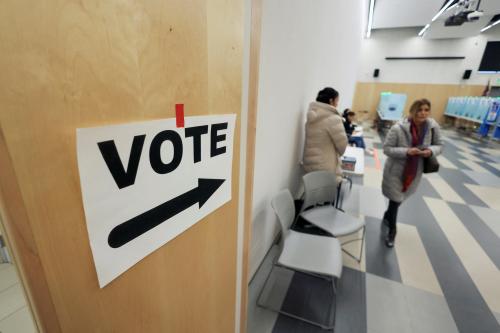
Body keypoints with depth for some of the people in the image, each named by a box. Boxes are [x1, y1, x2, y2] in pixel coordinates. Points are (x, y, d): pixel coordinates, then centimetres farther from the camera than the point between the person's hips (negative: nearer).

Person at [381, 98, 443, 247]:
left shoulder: (433, 126, -8)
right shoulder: (398, 128, -22)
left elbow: (439, 145, 4)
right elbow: (387, 148, -18)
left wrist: (431, 151, -18)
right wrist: (406, 151, -31)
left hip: (415, 171, 5)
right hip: (396, 170, -4)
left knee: (399, 198, 22)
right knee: (395, 199, 3)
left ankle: (387, 215, 51)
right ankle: (392, 230, 25)